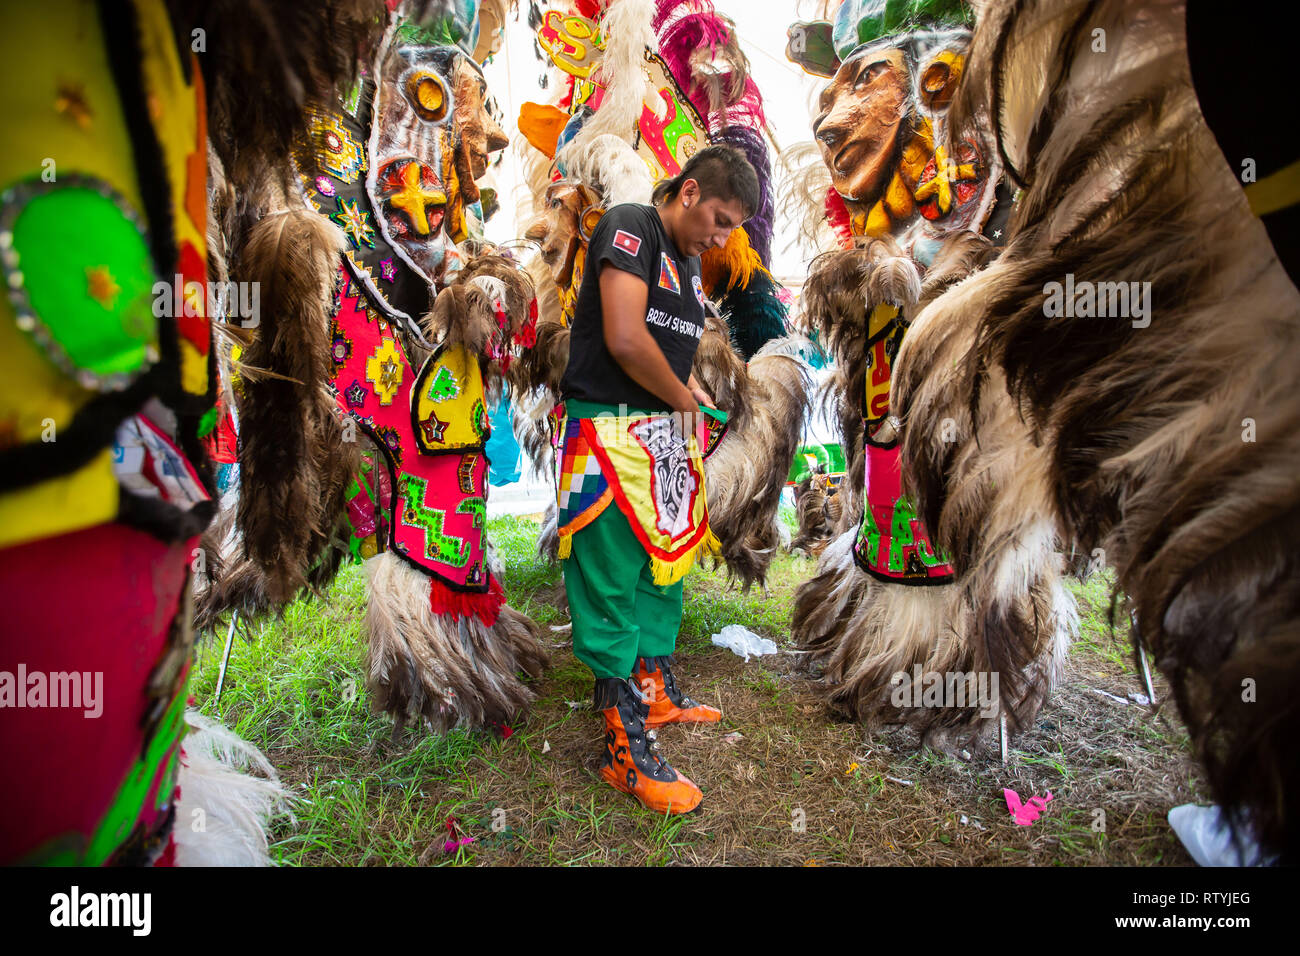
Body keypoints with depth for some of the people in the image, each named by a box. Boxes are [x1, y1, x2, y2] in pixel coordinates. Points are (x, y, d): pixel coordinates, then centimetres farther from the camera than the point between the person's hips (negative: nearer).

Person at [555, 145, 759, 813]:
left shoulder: (688, 264, 19)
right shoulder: (629, 226, -9)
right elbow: (624, 338, -21)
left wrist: (690, 389, 8)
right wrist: (683, 398, -8)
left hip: (664, 434, 10)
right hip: (610, 438, -10)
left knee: (661, 571, 17)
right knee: (612, 589, -3)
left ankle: (655, 694, 36)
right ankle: (627, 753, 7)